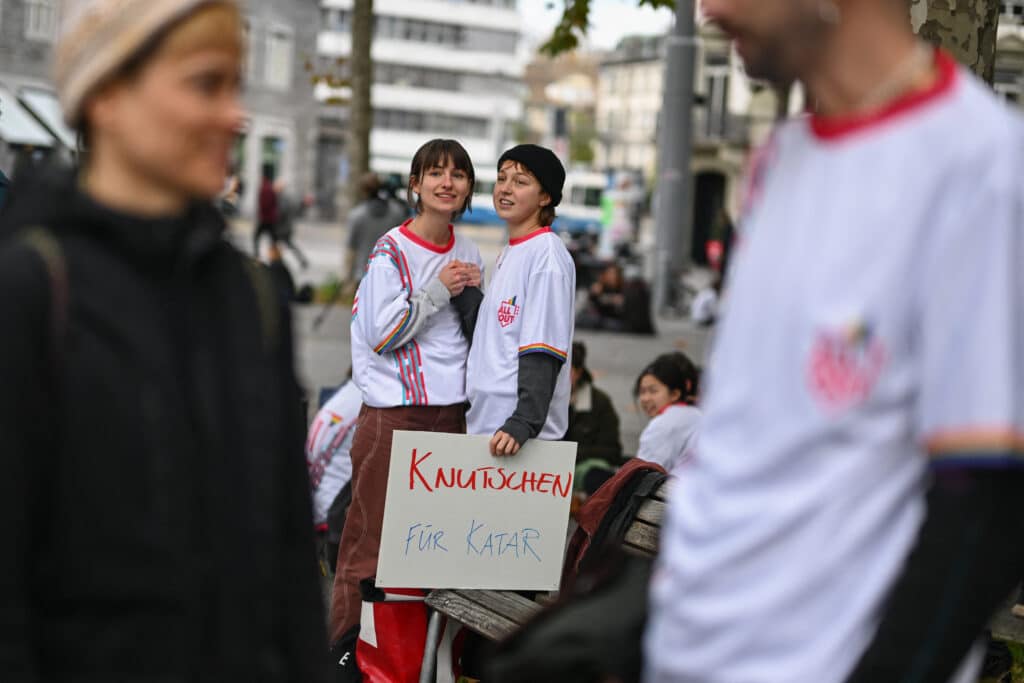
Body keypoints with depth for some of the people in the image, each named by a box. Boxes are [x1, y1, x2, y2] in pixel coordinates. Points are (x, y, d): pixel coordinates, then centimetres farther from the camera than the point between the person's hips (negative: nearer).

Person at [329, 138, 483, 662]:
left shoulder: (468, 255, 12)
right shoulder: (391, 251, -6)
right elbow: (382, 334, -11)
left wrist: (477, 294, 0)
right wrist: (437, 292, -15)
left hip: (451, 408, 6)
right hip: (394, 411, -5)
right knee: (375, 531, -4)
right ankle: (346, 642, 5)